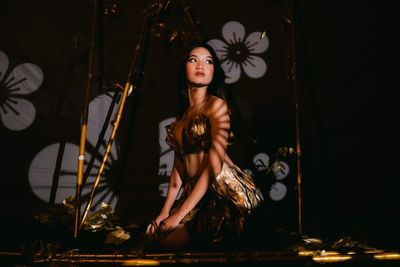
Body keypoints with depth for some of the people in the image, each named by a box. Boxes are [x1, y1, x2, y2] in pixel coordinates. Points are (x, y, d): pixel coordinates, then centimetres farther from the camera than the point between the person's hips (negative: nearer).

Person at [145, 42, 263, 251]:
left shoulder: (216, 104, -8)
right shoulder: (182, 112, 14)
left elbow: (215, 165, -15)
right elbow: (179, 165, 14)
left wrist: (180, 214, -15)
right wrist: (165, 211, 5)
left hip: (226, 192, -7)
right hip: (196, 194, 7)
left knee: (171, 239, -18)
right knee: (154, 234, -8)